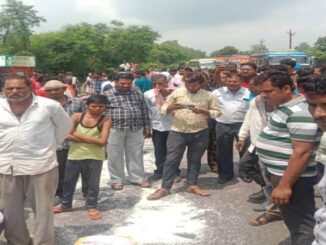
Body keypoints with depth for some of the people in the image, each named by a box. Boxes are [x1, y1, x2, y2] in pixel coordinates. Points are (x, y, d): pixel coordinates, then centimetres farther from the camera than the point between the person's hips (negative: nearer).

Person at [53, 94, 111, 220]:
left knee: (93, 183, 8)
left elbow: (102, 141, -18)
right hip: (75, 155, 3)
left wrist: (78, 135, -14)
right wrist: (91, 140, -18)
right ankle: (65, 204, 36)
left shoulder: (105, 120, -9)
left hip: (95, 156, -2)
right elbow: (67, 135, -11)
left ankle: (92, 207, 27)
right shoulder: (77, 116, -3)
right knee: (69, 181, 16)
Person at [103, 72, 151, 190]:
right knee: (115, 156, 6)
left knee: (136, 155, 10)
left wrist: (147, 127, 10)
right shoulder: (106, 95, -3)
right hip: (115, 130, -2)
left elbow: (144, 111, 12)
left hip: (136, 129, 3)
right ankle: (116, 180, 19)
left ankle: (138, 178, 22)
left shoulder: (137, 93, 7)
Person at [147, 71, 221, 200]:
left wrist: (204, 112, -18)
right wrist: (170, 108, -21)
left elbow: (217, 112, 1)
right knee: (171, 160, 0)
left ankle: (192, 185, 26)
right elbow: (163, 109, 3)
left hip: (200, 133, 1)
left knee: (195, 160, 12)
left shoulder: (209, 95, 0)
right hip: (177, 132, -1)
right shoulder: (176, 93, -1)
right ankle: (164, 188, 7)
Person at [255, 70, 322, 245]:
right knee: (294, 221, 22)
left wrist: (284, 185, -26)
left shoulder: (299, 113, -22)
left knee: (301, 225, 0)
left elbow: (302, 153, -26)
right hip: (280, 173, 10)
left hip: (292, 177, -10)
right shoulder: (286, 107, 10)